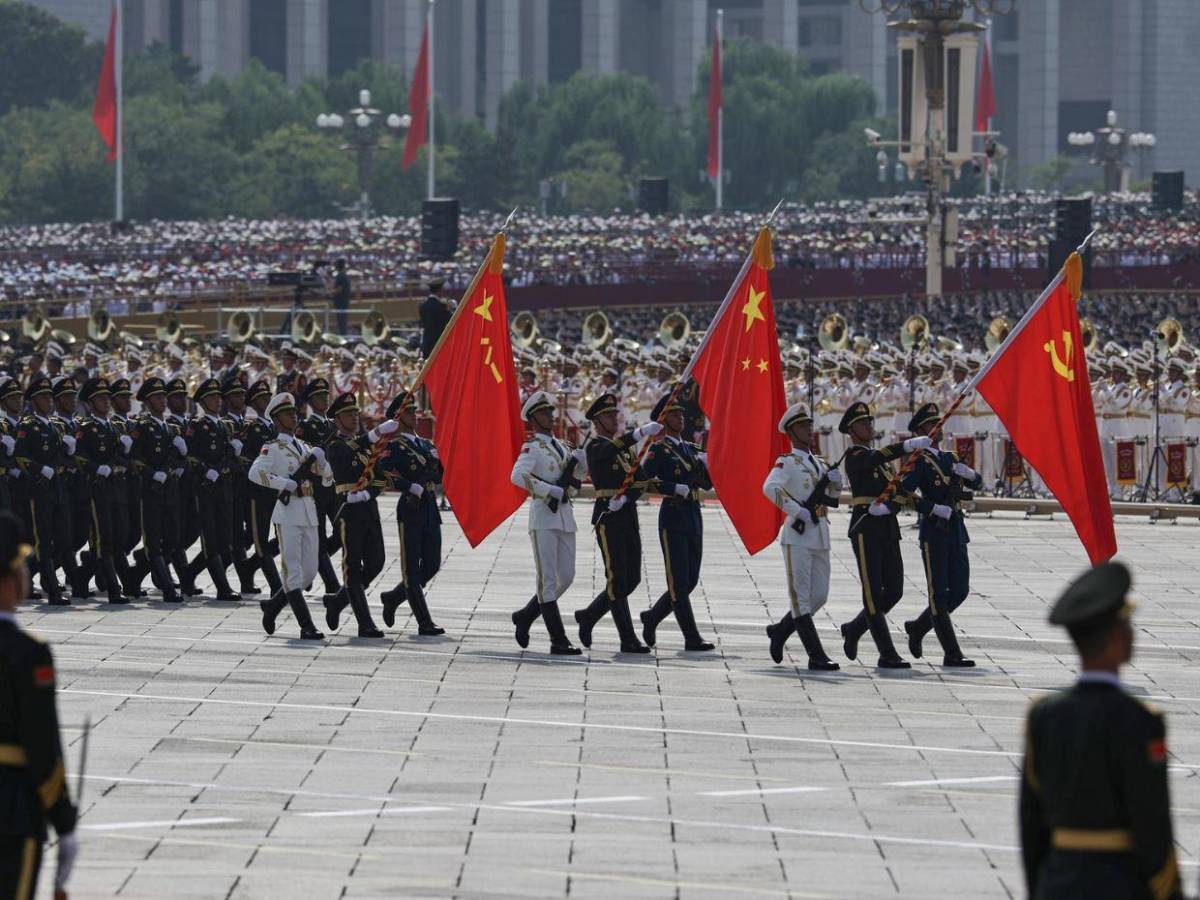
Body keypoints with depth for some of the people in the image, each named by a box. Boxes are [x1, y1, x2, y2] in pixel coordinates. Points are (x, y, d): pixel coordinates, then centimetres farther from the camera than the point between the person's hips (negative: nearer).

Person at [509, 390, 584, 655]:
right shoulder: (532, 447, -6)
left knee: (566, 577, 9)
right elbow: (518, 476, -22)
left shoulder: (561, 446, 17)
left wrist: (579, 462, 4)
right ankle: (558, 641, -8)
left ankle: (525, 616, 26)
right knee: (548, 580, -6)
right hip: (544, 516, -8)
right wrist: (552, 492, -21)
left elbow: (577, 478, 25)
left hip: (565, 516, 8)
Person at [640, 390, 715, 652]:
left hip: (694, 518, 8)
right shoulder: (658, 450, -5)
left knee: (690, 580, 10)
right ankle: (692, 639, -5)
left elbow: (707, 484, 14)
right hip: (673, 518, -8)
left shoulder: (690, 449, 16)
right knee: (679, 581, -5)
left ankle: (652, 617, 29)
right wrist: (678, 489, -22)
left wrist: (704, 464, -4)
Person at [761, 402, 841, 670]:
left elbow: (832, 498, 19)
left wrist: (835, 482, -2)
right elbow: (770, 488, -23)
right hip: (797, 535, -8)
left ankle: (780, 631, 29)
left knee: (819, 596, 10)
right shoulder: (787, 463, -5)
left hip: (820, 535, 8)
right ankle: (817, 657, -8)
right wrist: (798, 511, -24)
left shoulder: (819, 464, 17)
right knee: (801, 597, -5)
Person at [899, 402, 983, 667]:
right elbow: (904, 492, -20)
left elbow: (977, 484, 21)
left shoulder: (949, 458, 17)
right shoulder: (920, 462, -6)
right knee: (939, 593, -4)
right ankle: (952, 655, -5)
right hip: (934, 533, -8)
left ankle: (918, 627, 28)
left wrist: (968, 472, -1)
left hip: (956, 532, 8)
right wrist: (935, 509, -21)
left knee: (960, 590, 8)